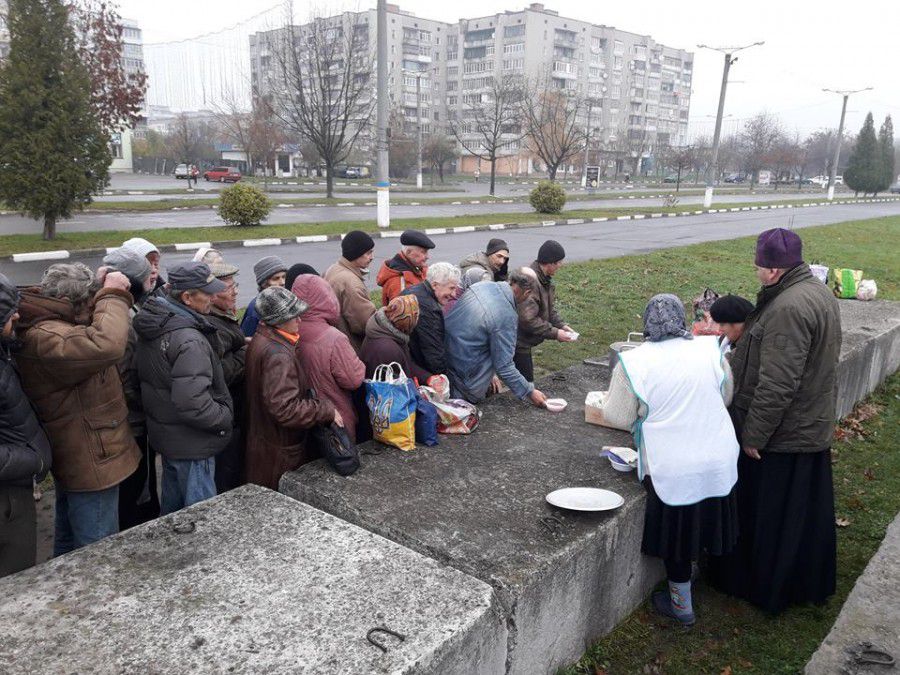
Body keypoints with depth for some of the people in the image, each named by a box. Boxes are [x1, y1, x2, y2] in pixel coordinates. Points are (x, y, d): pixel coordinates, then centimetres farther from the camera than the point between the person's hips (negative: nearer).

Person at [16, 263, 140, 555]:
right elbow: (106, 345, -45)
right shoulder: (46, 339, -29)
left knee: (69, 543, 26)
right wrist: (112, 296, -30)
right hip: (91, 463, -11)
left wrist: (101, 292, 0)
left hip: (73, 461, 11)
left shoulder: (48, 327, 5)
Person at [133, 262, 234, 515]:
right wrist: (225, 418, -17)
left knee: (172, 506, 26)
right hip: (191, 445, -9)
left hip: (164, 434, 9)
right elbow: (192, 404, -33)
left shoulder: (154, 323, 3)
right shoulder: (189, 341, -27)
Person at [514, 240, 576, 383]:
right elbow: (528, 319, -30)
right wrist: (555, 333, -23)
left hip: (524, 341, 10)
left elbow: (550, 308, 13)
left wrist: (562, 325, -4)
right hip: (518, 343, -10)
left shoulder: (546, 279, 7)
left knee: (527, 380, 18)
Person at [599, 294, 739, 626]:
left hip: (672, 470, -3)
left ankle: (682, 605, 31)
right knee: (703, 520, 24)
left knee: (677, 532, 15)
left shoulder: (633, 362, -16)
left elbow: (618, 418, -8)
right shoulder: (710, 350, -6)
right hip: (719, 460, 3)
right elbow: (726, 396, 9)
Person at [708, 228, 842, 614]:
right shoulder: (818, 292, 6)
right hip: (812, 427, 10)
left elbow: (777, 385, -28)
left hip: (780, 436, -10)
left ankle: (763, 588, 26)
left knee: (768, 513, 8)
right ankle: (810, 583, 39)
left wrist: (754, 435, -21)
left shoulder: (788, 308, -27)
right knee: (806, 510, 22)